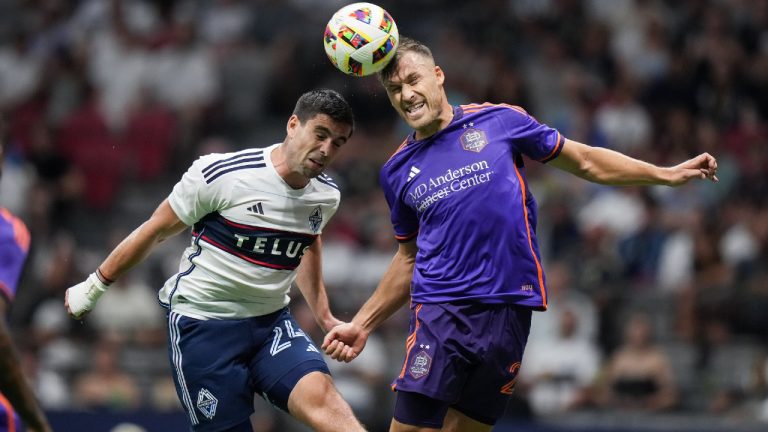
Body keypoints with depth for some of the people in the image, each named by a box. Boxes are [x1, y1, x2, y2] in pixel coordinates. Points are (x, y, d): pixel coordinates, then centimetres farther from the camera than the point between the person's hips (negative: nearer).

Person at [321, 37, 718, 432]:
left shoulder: (499, 121, 5)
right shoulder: (397, 172, 12)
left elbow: (585, 161, 13)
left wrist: (668, 174, 11)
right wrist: (362, 324, 16)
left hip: (509, 310, -1)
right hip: (439, 311, 1)